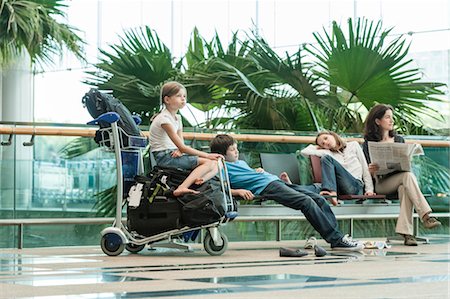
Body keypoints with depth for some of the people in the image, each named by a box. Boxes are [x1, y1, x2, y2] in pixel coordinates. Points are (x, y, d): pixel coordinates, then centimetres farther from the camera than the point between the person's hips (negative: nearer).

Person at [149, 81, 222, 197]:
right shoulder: (164, 118, -14)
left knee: (215, 165, -4)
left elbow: (181, 144, 13)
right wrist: (206, 155, -18)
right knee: (207, 162, -23)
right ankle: (182, 188, -35)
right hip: (164, 158, -8)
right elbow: (182, 147, -18)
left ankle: (199, 180, -29)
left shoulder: (177, 118, 16)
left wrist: (179, 150, -13)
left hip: (173, 155, 9)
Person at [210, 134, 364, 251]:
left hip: (275, 181, 10)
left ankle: (339, 235, -5)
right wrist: (238, 190, -21)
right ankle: (337, 240, -25)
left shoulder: (241, 162, 28)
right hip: (265, 187, -10)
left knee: (319, 199, -2)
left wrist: (259, 172, 17)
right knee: (307, 202, -25)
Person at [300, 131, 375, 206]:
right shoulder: (328, 153, 23)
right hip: (340, 189, 2)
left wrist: (369, 189, 3)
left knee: (327, 158, -16)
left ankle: (332, 192, -42)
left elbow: (365, 168, 13)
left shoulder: (353, 145, 20)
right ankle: (331, 191, -41)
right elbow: (304, 152, 14)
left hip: (355, 187, -2)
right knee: (325, 158, -17)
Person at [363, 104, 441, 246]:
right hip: (381, 183, -3)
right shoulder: (369, 144, 8)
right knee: (408, 175, -34)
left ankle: (406, 232, -47)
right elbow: (368, 171, 3)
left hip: (399, 181, 3)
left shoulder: (399, 140, 21)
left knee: (404, 189, -36)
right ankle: (425, 216, -45)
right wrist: (371, 170, -22)